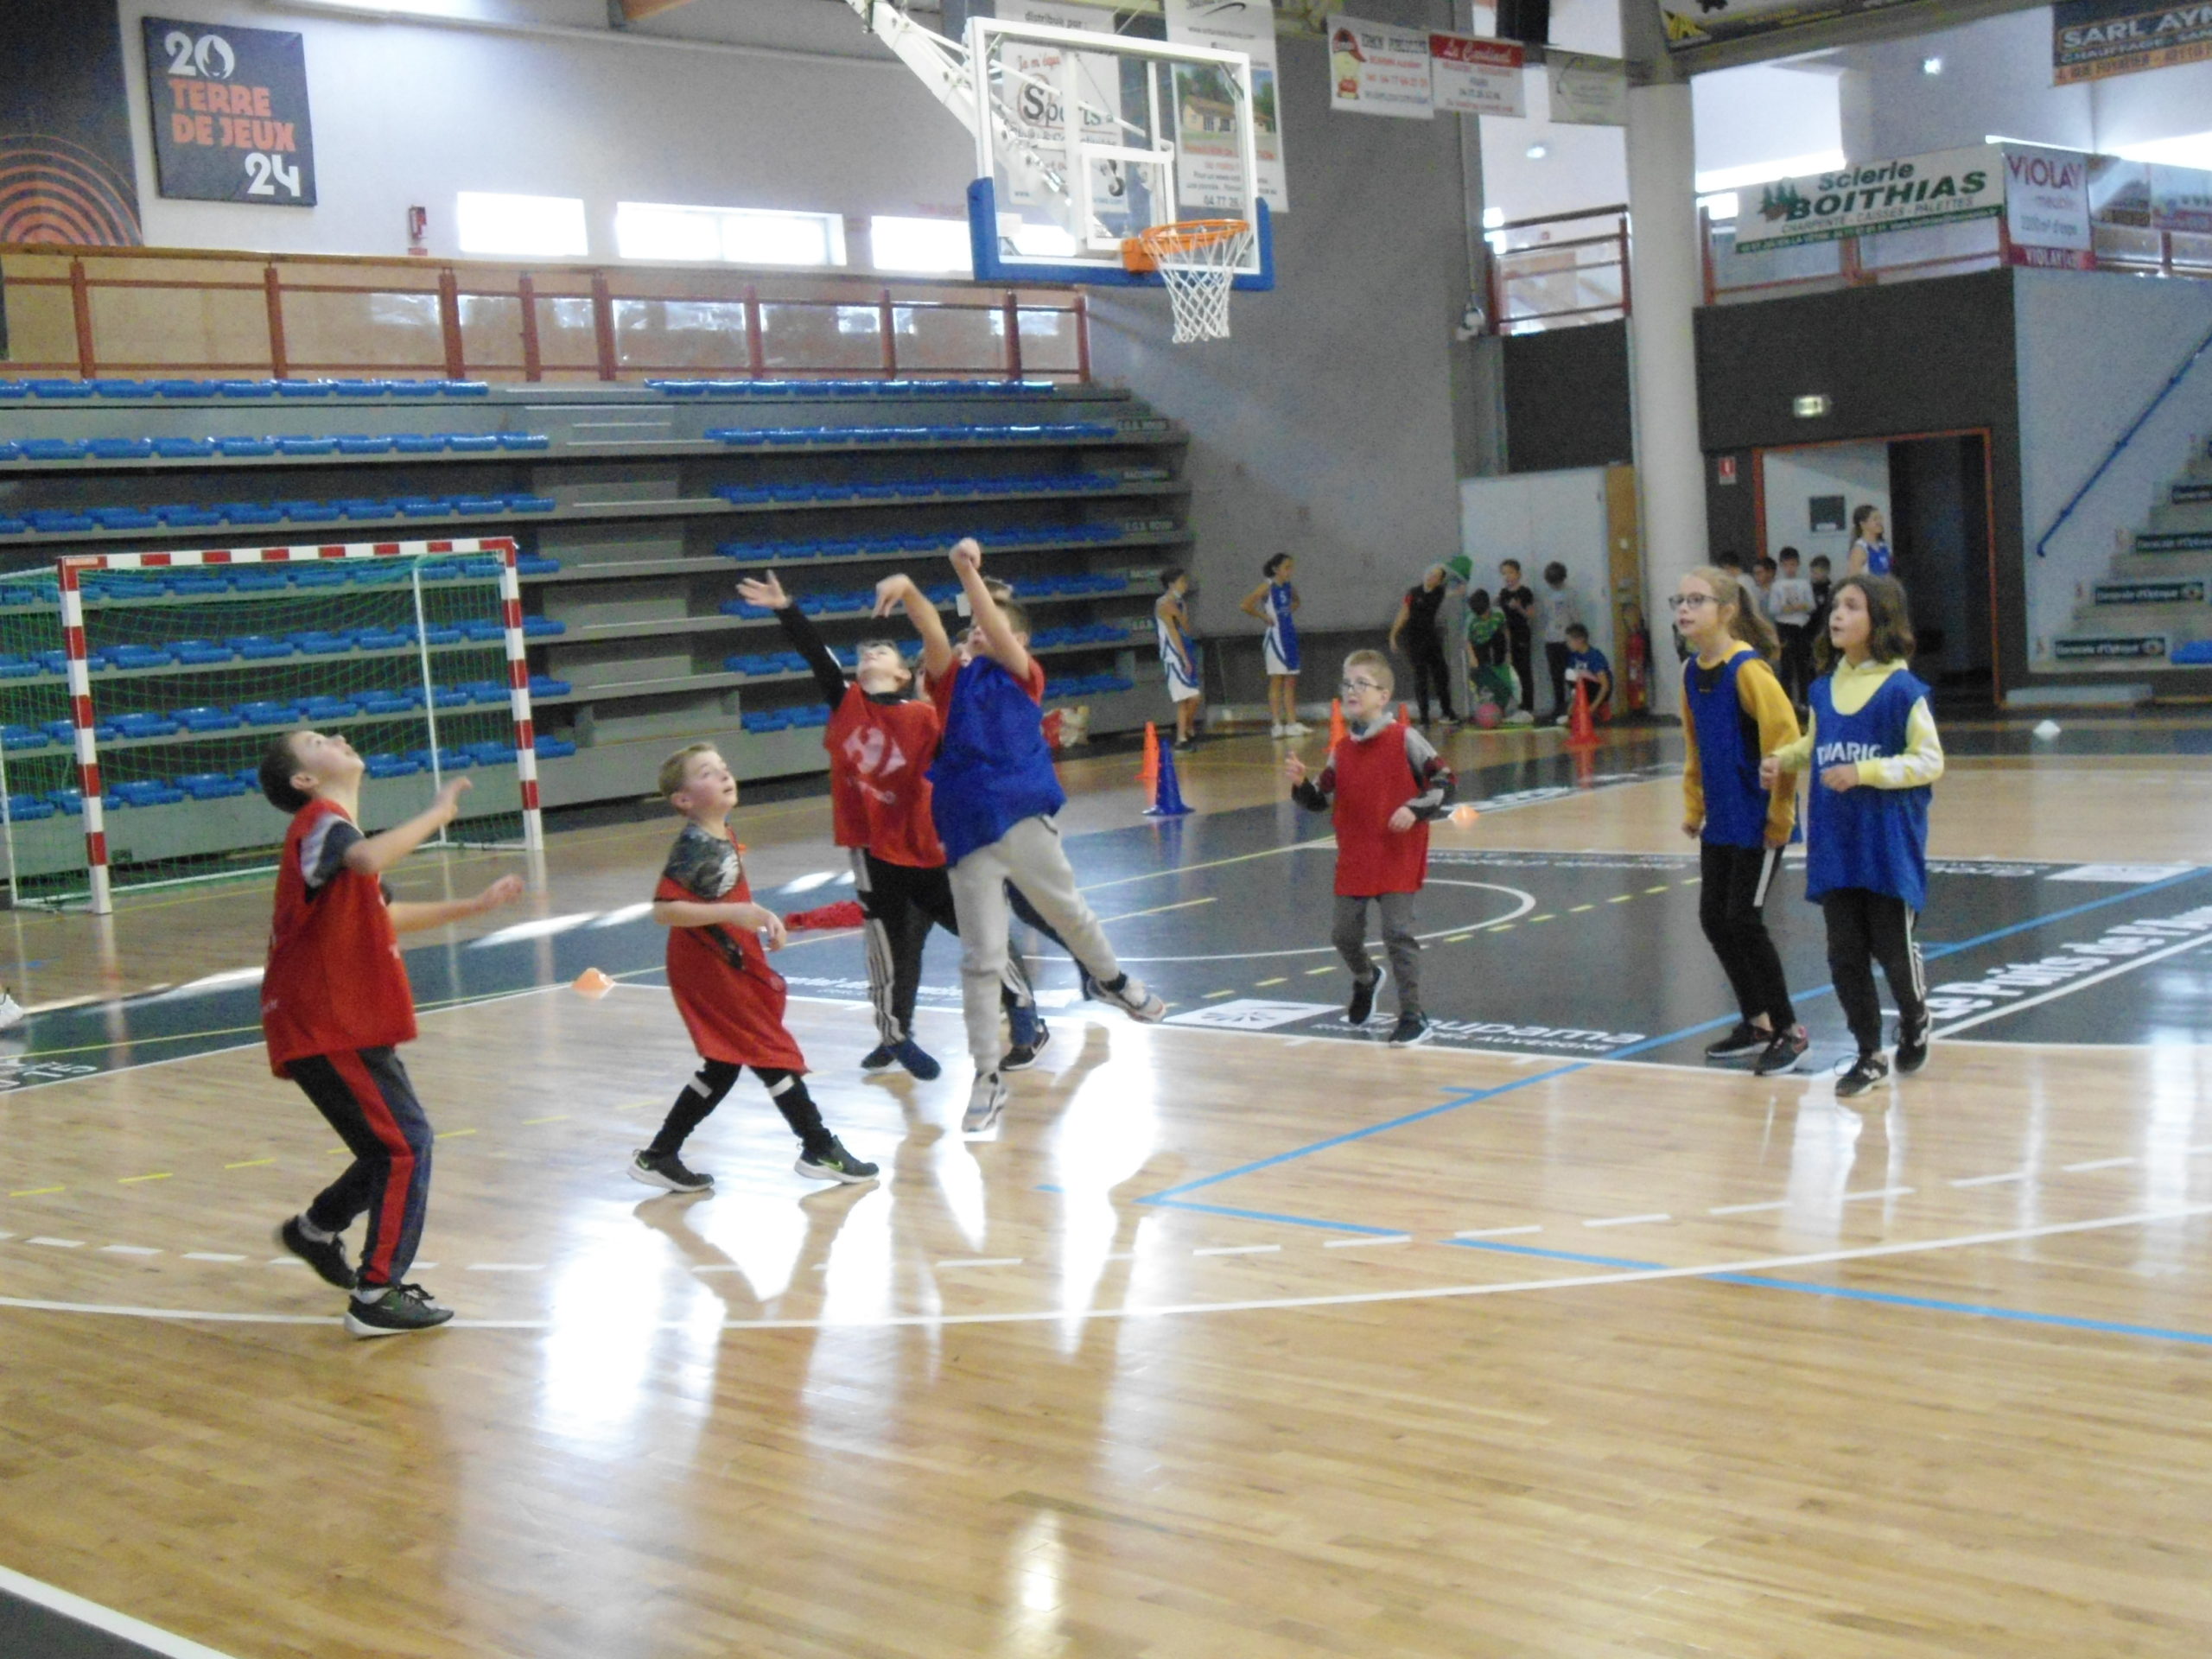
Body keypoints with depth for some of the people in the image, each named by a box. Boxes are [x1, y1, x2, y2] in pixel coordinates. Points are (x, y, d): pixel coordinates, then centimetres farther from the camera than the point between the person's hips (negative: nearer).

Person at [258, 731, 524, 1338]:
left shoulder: (339, 830, 19)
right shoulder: (319, 820, -13)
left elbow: (387, 916, 31)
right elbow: (369, 860, -38)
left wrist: (475, 905, 28)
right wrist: (436, 814, -25)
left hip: (349, 1025, 10)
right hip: (328, 1030, -10)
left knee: (395, 1146, 18)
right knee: (405, 1144, -11)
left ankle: (315, 1230, 38)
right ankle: (377, 1297, -7)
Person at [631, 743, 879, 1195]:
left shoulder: (723, 837, 8)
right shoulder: (694, 846, -20)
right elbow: (664, 909, -28)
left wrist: (761, 915, 12)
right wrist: (734, 913, -31)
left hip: (732, 965, 10)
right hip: (708, 968, -10)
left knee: (722, 1067, 16)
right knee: (775, 1054, -1)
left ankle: (659, 1157, 21)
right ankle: (820, 1150, 10)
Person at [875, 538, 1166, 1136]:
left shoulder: (1024, 677, 5)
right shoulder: (953, 678, 8)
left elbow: (999, 631, -13)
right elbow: (934, 633, -11)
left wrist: (970, 574, -27)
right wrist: (908, 590, -30)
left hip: (1023, 817, 0)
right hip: (969, 832, 1)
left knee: (1068, 912, 14)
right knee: (981, 958, 2)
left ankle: (1113, 981, 46)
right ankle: (988, 1075, 9)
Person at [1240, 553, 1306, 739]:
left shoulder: (1288, 588, 9)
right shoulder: (1268, 587, -10)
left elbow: (1296, 602, 32)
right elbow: (1246, 605, -20)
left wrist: (1291, 611, 13)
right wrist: (1265, 617, -12)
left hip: (1289, 634, 7)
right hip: (1275, 636, -7)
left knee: (1291, 682, 8)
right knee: (1276, 681, -4)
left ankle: (1292, 723, 12)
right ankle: (1276, 725, -2)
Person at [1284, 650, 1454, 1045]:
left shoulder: (1404, 740, -7)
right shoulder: (1341, 750, 6)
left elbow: (1443, 781, -6)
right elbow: (1321, 800, 10)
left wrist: (1415, 809, -19)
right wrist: (1301, 783, -10)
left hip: (1398, 859, -5)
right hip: (1353, 860, 5)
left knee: (1398, 932, -9)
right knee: (1344, 934, 9)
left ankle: (1413, 1017, 0)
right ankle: (1365, 979, 42)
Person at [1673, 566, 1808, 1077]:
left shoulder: (1747, 668, -18)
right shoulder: (1692, 672, 7)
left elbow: (1785, 739, -20)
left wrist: (1778, 816, -18)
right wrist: (1693, 808, 17)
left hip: (1759, 823, -8)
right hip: (1720, 823, 8)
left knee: (1743, 921, -6)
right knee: (1714, 920, 10)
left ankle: (1789, 1032, 9)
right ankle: (1756, 1024, 26)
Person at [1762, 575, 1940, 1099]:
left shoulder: (1902, 688, -11)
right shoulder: (1824, 688, 6)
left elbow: (1930, 760, -12)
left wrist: (1864, 772, -21)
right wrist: (1784, 759, 2)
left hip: (1889, 844, -5)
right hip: (1835, 844, 5)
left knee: (1892, 948, 5)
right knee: (1845, 954, 6)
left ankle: (1914, 1021, 36)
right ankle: (1869, 1056, 18)